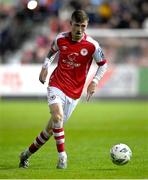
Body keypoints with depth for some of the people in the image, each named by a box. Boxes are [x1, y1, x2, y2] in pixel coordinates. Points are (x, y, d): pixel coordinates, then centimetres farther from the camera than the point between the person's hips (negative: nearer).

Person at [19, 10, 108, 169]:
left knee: (52, 127, 6)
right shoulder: (60, 39, -4)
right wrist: (45, 67, 4)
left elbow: (103, 64, 3)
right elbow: (52, 51, 18)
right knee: (57, 116, -28)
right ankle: (62, 156, -18)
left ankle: (27, 154, 24)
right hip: (56, 84, 0)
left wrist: (94, 82, -10)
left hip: (74, 92, 0)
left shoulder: (92, 45, -10)